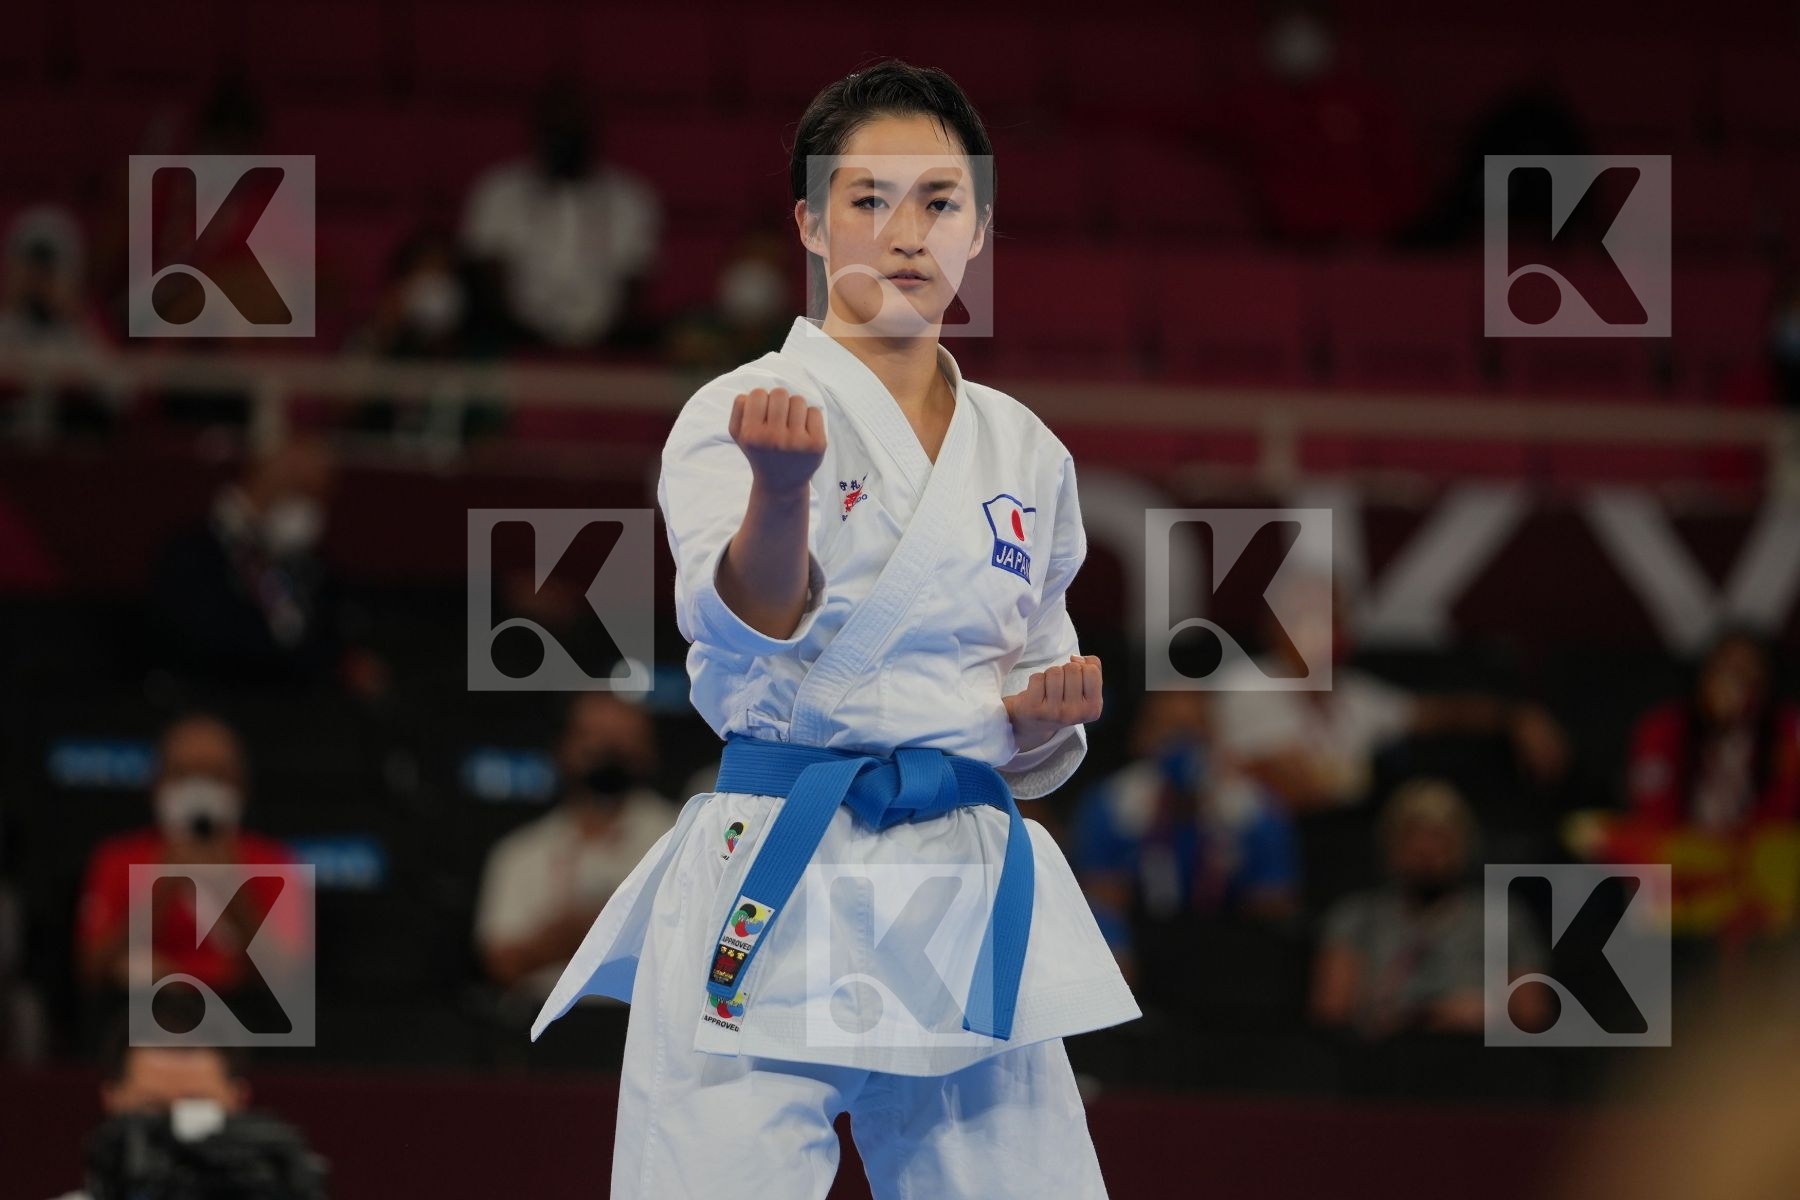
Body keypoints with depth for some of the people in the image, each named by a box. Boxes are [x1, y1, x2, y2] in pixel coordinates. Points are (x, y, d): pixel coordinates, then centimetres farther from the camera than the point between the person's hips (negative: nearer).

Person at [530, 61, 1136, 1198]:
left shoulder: (1025, 454, 14)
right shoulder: (742, 413, -2)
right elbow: (747, 623, -23)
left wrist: (1047, 717, -1)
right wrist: (781, 484, -42)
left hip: (968, 910, 5)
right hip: (774, 893, -5)